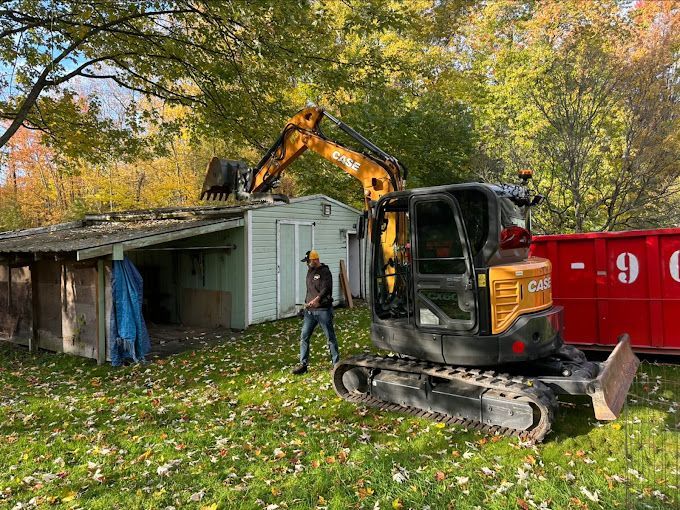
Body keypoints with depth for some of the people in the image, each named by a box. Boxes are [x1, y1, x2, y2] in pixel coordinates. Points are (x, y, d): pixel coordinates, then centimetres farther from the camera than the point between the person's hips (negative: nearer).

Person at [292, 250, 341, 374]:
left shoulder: (325, 272, -11)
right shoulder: (310, 271, 14)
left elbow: (326, 289, -24)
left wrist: (317, 299, -38)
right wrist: (307, 302, 12)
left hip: (323, 310, -7)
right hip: (310, 310, 7)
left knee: (330, 337, 3)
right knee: (304, 337, 5)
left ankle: (336, 364, 14)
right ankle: (303, 364, 14)